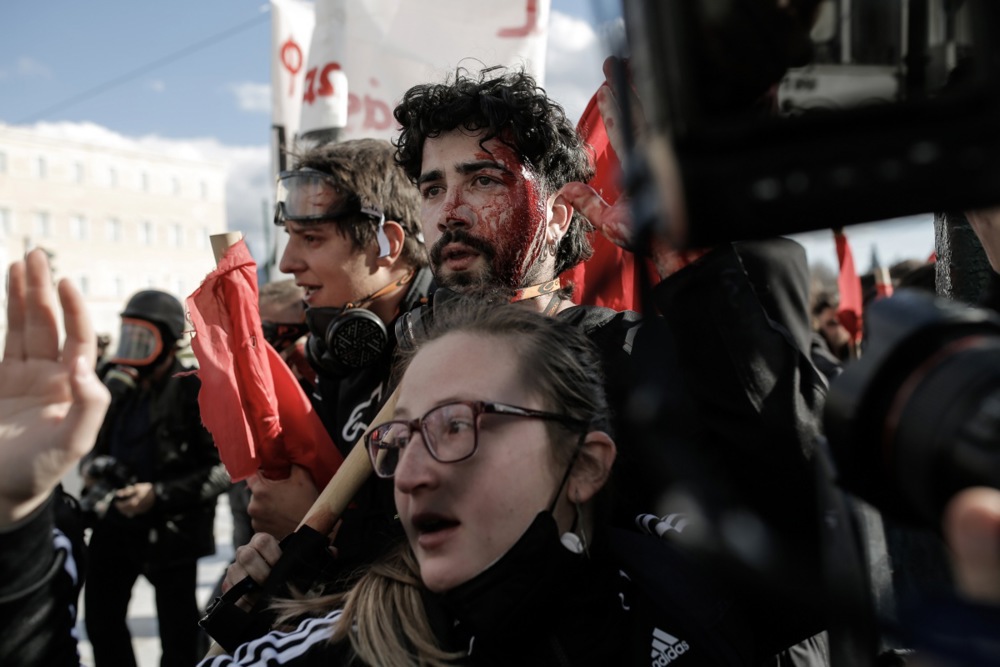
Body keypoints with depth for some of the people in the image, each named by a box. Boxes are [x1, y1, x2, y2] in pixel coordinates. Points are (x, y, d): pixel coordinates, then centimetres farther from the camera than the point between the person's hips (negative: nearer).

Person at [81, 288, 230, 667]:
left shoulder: (194, 392, -15)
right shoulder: (118, 386, 6)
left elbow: (223, 468, -17)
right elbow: (94, 440, 20)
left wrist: (160, 494, -22)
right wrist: (89, 466, -2)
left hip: (171, 530, -7)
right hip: (115, 522, 7)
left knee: (178, 634, 7)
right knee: (101, 617, 17)